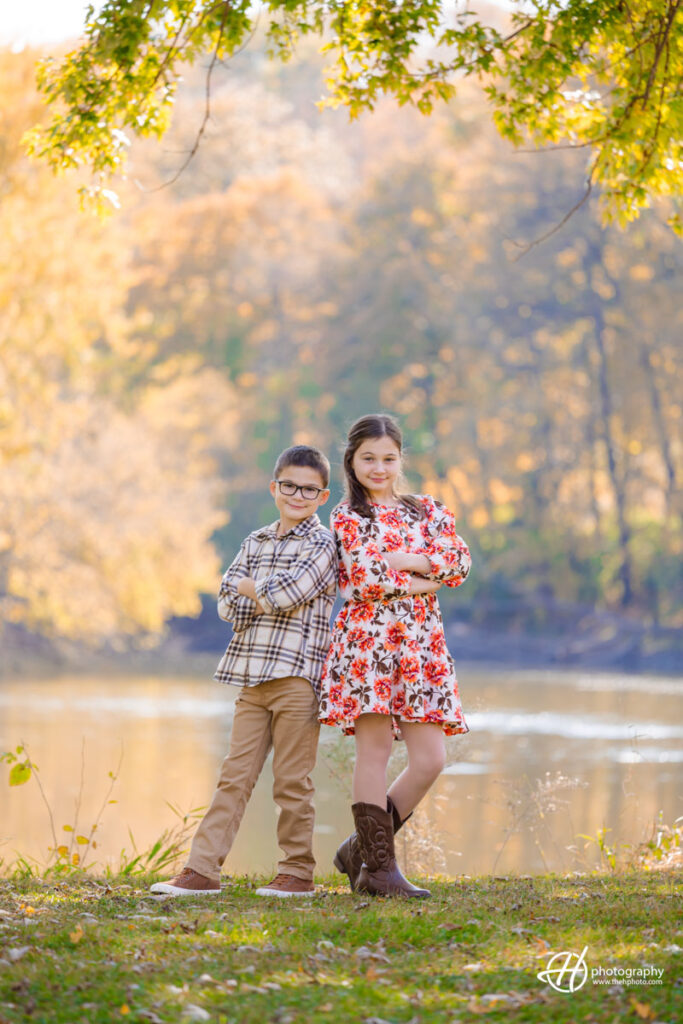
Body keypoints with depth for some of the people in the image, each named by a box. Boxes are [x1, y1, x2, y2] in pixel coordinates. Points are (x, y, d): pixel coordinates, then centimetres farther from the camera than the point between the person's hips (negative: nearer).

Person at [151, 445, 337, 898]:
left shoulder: (323, 544, -2)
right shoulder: (256, 542, 17)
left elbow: (285, 594, -17)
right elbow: (228, 604, 5)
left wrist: (249, 587, 1)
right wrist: (270, 596, -11)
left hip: (297, 676, -6)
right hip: (253, 677, 6)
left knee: (292, 780, -1)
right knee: (235, 775, 4)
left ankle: (298, 872, 9)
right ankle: (202, 869, 3)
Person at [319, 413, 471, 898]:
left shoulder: (427, 509, 16)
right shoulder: (347, 516, 5)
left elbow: (461, 561, 1)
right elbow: (365, 580, -10)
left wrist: (407, 561, -9)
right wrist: (424, 582, -4)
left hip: (421, 644, 4)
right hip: (368, 638, -4)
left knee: (430, 759, -2)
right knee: (375, 749, -7)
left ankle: (363, 849, 12)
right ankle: (379, 867, -1)